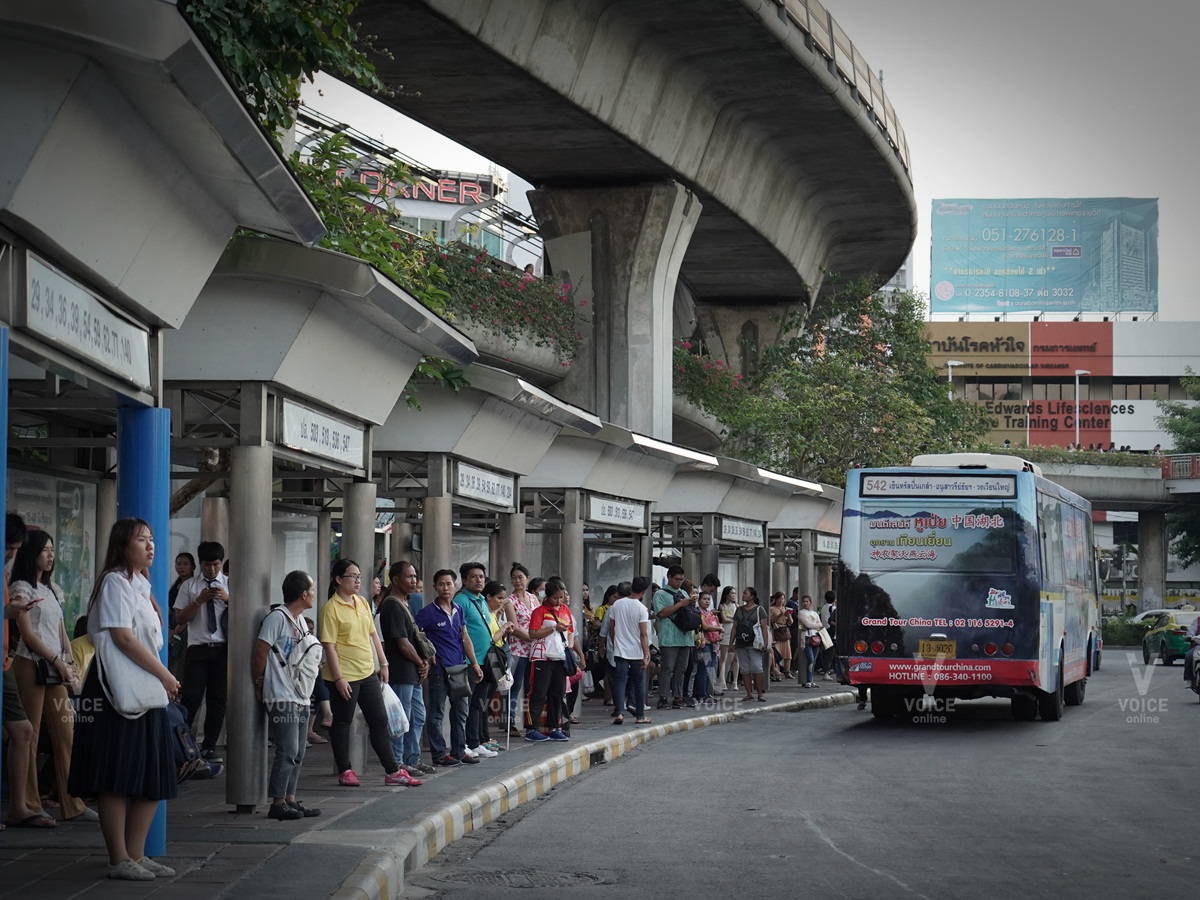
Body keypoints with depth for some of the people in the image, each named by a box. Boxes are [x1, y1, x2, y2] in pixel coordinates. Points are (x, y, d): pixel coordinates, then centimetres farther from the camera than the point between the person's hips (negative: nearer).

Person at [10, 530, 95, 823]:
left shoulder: (53, 590, 20)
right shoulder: (21, 588, -3)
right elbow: (27, 633, -10)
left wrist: (71, 662, 5)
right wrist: (58, 661, -12)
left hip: (56, 667, 7)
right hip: (31, 665, -7)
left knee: (66, 736, 2)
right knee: (30, 737, -6)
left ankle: (72, 805, 3)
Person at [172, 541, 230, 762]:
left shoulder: (231, 585, 9)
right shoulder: (189, 586, 6)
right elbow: (180, 618, 2)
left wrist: (228, 599, -12)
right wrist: (199, 600, -10)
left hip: (222, 649, 2)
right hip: (197, 648, -2)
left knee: (218, 699, 5)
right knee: (192, 698, -5)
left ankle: (209, 747, 13)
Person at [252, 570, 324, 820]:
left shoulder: (301, 621, 17)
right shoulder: (277, 617, -12)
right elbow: (260, 653, -13)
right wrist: (259, 683, -7)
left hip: (300, 696, 9)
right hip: (282, 697, -9)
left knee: (297, 753, 10)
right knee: (287, 751, -10)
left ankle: (290, 800, 16)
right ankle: (278, 804, -6)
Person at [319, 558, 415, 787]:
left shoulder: (362, 602, 10)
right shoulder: (331, 608, -12)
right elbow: (329, 645, -15)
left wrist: (383, 663, 14)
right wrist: (338, 678, -18)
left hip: (367, 673, 8)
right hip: (344, 676, -7)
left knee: (380, 721, 8)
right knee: (342, 723, 4)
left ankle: (392, 772, 12)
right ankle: (345, 772, 14)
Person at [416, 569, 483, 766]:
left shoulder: (458, 610, 11)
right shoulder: (428, 612, -9)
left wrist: (474, 664, 12)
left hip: (459, 668, 7)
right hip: (439, 669, -7)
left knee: (461, 712, 12)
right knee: (436, 713, 0)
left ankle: (459, 751, 21)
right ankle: (439, 754, 5)